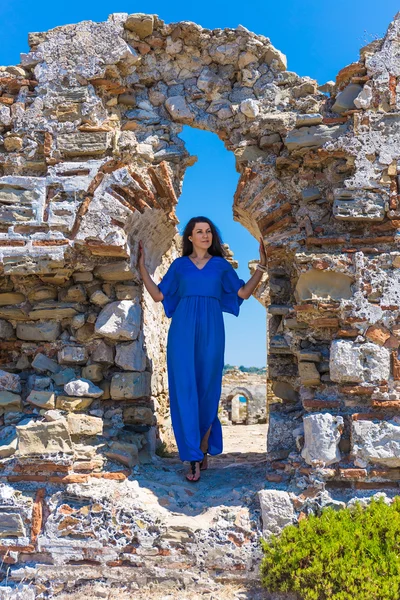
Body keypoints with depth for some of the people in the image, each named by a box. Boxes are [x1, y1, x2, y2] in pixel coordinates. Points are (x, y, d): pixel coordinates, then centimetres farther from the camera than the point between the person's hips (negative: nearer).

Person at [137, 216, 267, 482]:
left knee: (208, 389, 2)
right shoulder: (179, 264, 13)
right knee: (185, 389, -5)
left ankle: (204, 448, 22)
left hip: (211, 330, 0)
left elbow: (244, 292, 6)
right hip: (183, 330, 0)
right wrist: (142, 267, 7)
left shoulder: (221, 264, 14)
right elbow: (158, 295, 10)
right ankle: (195, 458, 2)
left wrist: (262, 265, 2)